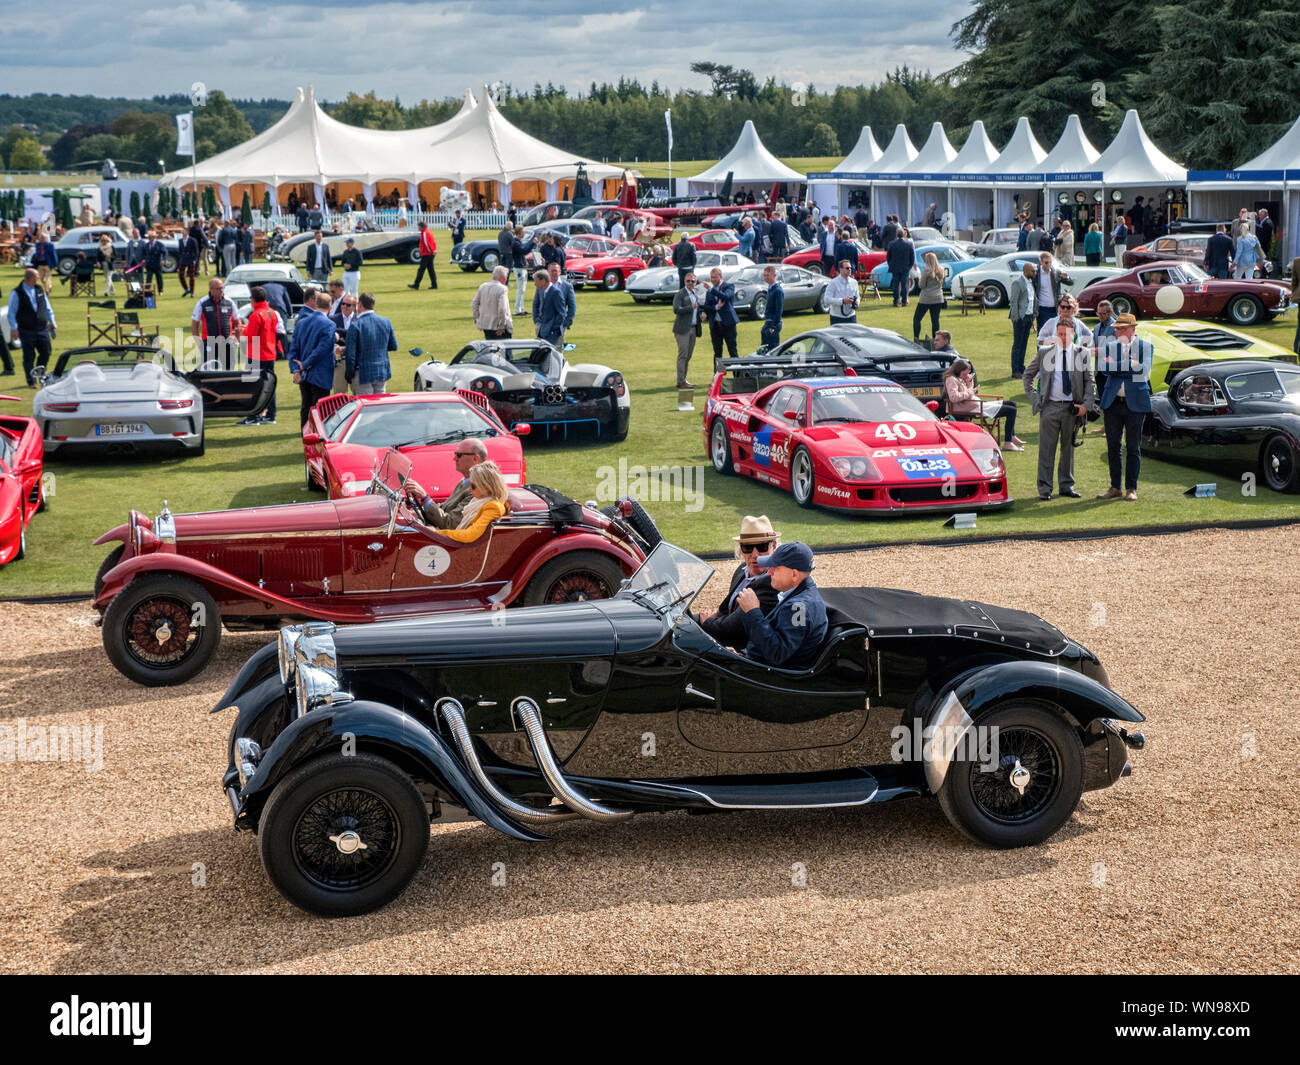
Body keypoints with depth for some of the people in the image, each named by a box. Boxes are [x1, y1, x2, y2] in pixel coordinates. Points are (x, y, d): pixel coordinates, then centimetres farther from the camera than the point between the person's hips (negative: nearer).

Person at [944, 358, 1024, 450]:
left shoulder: (960, 379, 15)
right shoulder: (951, 380, -14)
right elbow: (953, 397, -30)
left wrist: (969, 382, 7)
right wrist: (970, 392, -19)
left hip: (978, 404, 11)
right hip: (973, 408, -11)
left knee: (1011, 404, 19)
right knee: (1011, 410, -13)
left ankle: (1012, 437, 25)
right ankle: (1008, 443, -13)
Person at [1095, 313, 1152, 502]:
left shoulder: (1145, 346, 3)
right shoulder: (1109, 346, 8)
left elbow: (1144, 370, -12)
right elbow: (1103, 367, -10)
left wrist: (1117, 365, -11)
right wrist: (1131, 365, -15)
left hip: (1135, 403, -2)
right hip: (1112, 402, 2)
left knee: (1133, 448, 2)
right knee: (1113, 447, 6)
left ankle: (1131, 488, 10)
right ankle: (1115, 487, 14)